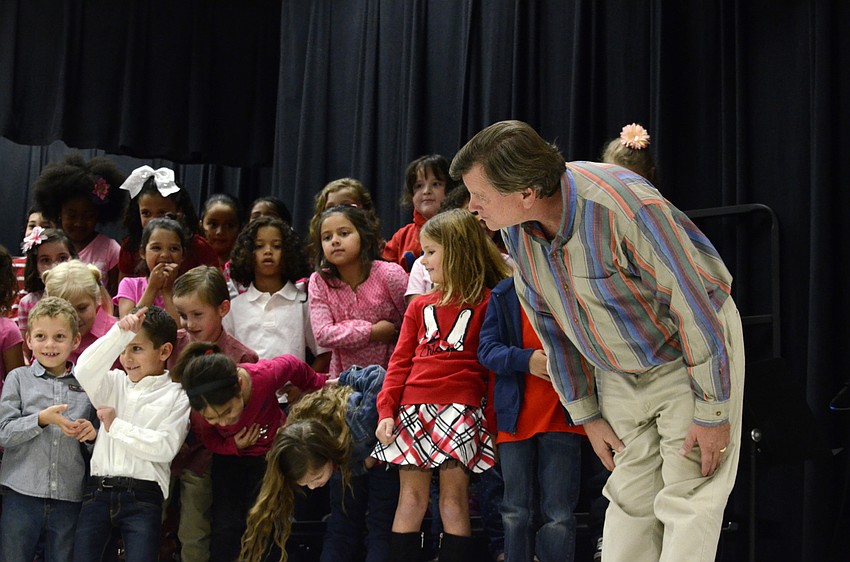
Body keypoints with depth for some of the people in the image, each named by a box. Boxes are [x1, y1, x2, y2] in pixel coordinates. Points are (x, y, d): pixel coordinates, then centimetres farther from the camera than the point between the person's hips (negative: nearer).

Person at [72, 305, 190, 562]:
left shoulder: (176, 395, 2)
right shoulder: (115, 383, 15)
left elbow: (166, 447, -10)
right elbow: (85, 370, -6)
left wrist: (116, 426, -4)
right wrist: (120, 332, -14)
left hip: (142, 495, -4)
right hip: (98, 490, 4)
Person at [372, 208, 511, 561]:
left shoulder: (488, 303, 3)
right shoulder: (420, 306, 17)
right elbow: (401, 361, 13)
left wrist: (493, 417, -7)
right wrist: (386, 410, 2)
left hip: (460, 410, -4)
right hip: (413, 409, 4)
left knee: (454, 498, -3)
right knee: (411, 498, 3)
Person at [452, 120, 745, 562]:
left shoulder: (623, 205, -33)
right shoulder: (515, 228, -11)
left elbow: (695, 305, -26)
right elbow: (551, 325, 3)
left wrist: (711, 413, -22)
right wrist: (585, 414, 6)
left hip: (689, 353, -6)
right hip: (619, 372, 6)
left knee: (687, 503, -9)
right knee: (629, 498, 5)